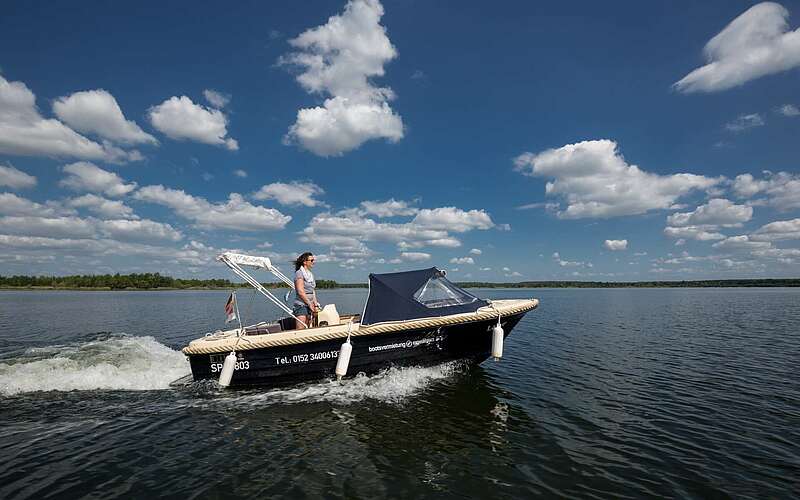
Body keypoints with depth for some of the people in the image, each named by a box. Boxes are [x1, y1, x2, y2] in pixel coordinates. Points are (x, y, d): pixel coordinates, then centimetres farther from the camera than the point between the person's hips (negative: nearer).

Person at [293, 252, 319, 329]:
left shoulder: (311, 274, 16)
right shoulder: (299, 273, -10)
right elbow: (300, 292, -16)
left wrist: (315, 304, 6)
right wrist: (310, 304, -13)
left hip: (309, 306, 8)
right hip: (301, 305, -8)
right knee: (300, 330, -13)